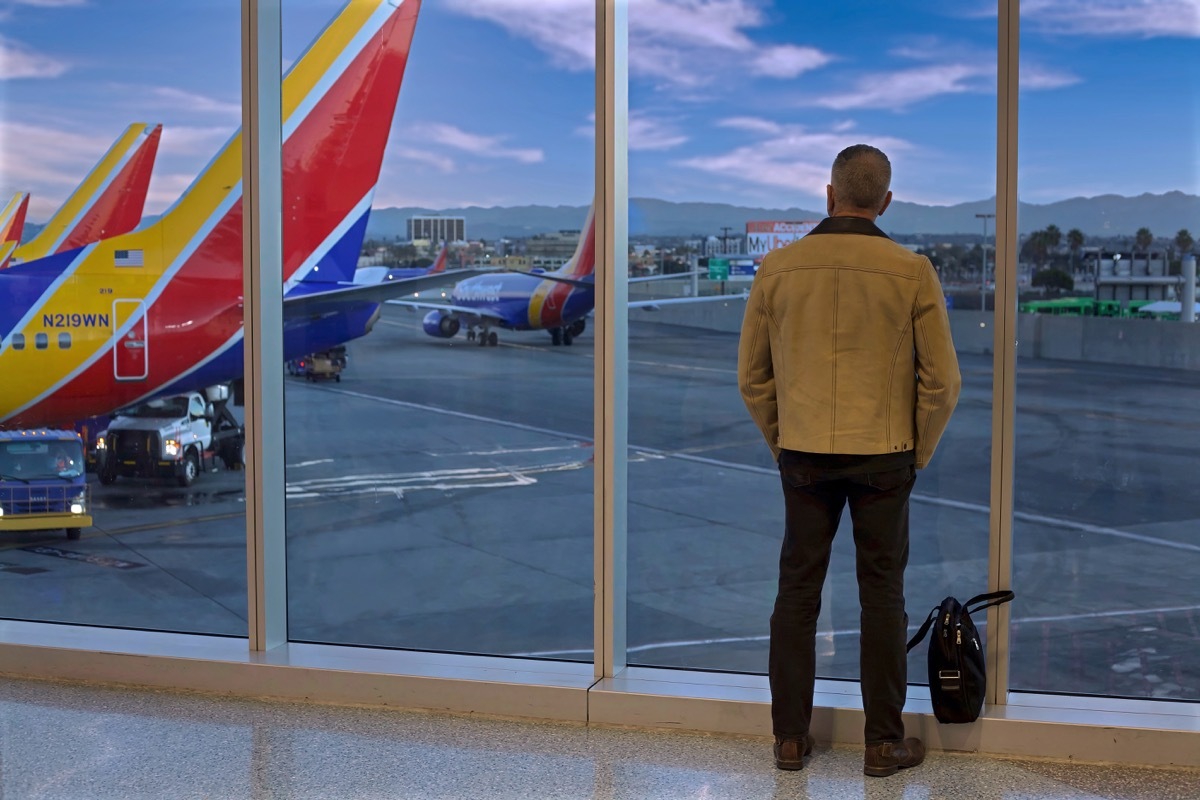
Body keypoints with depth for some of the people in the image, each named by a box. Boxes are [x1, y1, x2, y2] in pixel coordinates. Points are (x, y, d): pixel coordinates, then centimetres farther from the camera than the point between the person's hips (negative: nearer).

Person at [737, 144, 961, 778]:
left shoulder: (778, 268, -2)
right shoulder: (911, 272, -7)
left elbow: (751, 376, 4)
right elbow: (941, 380, -4)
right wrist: (919, 452, 9)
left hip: (803, 456, 2)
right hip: (883, 457, -1)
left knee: (797, 592, 10)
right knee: (882, 598, 7)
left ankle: (790, 737, 16)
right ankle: (884, 743, 14)